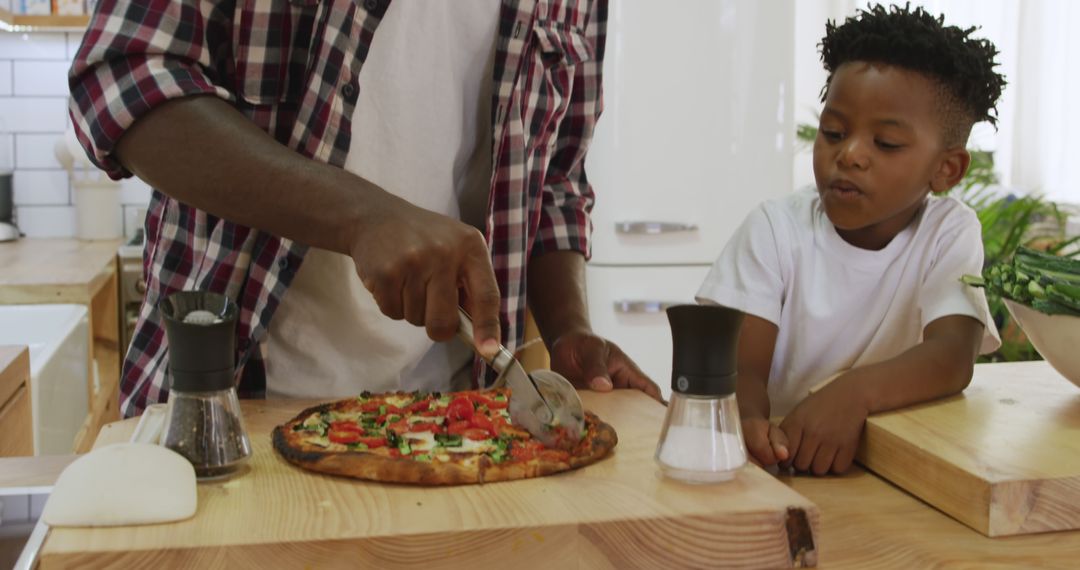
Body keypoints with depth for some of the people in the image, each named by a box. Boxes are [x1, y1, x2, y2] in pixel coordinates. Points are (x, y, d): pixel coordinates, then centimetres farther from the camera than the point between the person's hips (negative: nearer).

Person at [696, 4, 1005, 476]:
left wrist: (853, 393, -37)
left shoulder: (950, 234, -4)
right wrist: (749, 423, -35)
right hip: (777, 461, 0)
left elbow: (953, 356, -18)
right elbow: (741, 365, -12)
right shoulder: (776, 228, -5)